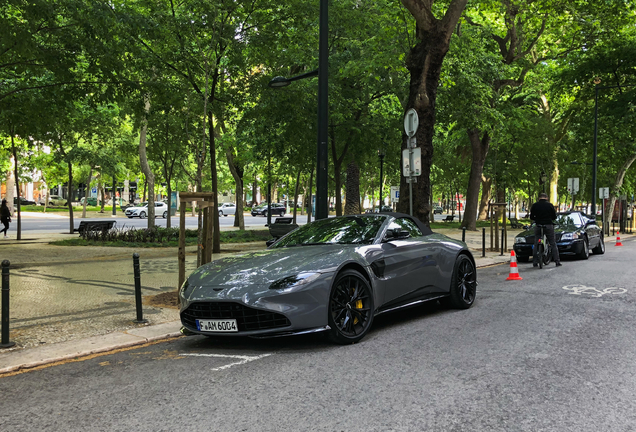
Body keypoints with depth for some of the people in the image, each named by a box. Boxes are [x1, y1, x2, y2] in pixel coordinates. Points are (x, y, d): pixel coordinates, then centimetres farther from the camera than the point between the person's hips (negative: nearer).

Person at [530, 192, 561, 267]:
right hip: (548, 225, -1)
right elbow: (554, 216, 2)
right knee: (553, 244, 5)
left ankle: (535, 262, 6)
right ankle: (557, 262, 3)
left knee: (536, 244, 9)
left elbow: (531, 217, 4)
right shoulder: (550, 205, 0)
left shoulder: (534, 205, 1)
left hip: (538, 226, 1)